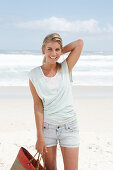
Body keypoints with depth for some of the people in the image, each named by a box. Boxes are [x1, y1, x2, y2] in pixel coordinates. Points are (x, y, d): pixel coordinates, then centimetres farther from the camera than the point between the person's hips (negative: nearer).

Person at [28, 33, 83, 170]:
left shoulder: (65, 68, 0)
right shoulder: (34, 74, -3)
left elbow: (79, 43, -7)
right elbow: (38, 105, -5)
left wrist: (60, 52, 0)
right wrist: (39, 136, -9)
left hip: (69, 126, 0)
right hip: (47, 126, 0)